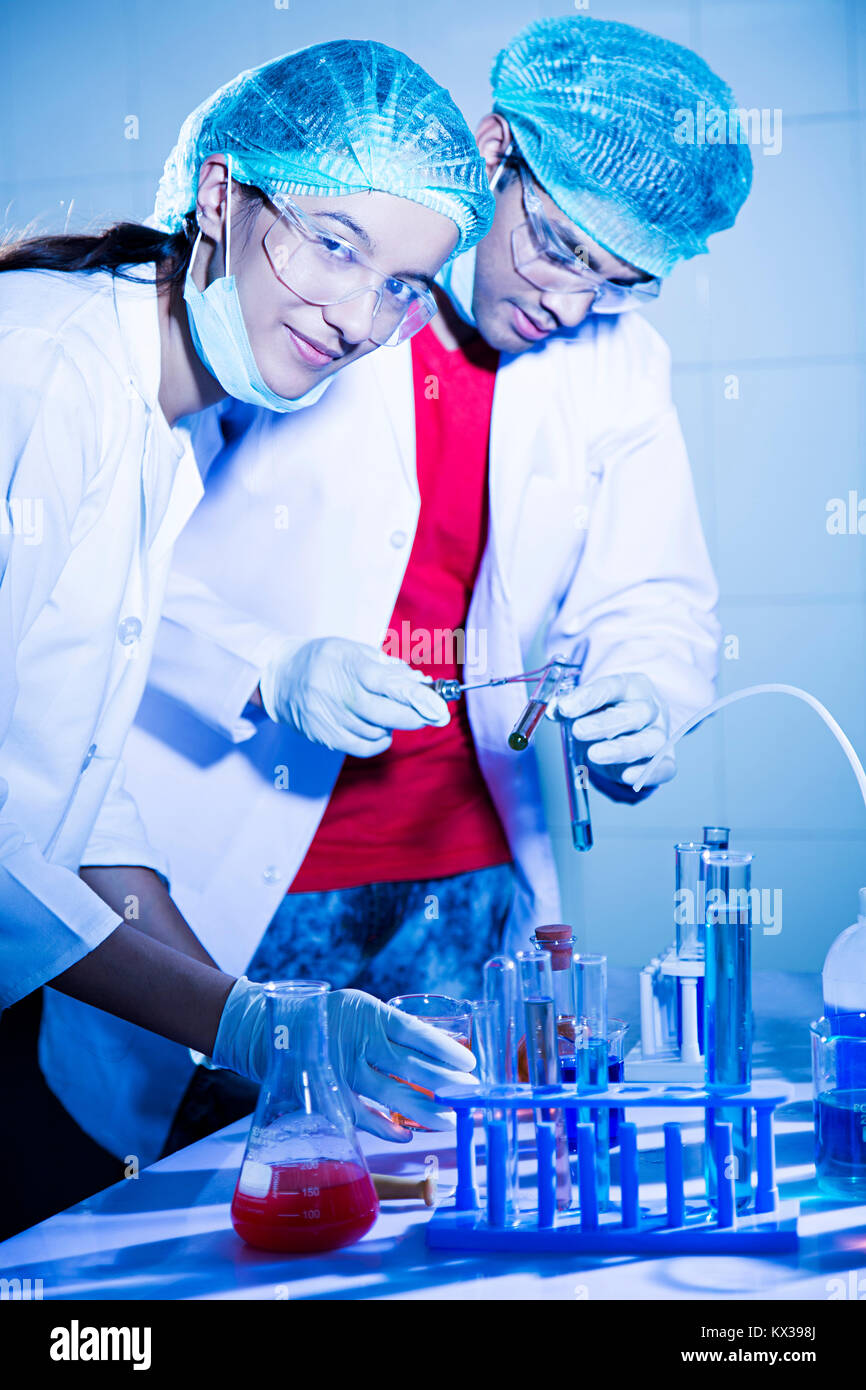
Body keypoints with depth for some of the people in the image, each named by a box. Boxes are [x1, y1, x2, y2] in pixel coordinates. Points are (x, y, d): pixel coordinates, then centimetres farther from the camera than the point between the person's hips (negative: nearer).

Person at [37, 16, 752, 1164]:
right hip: (227, 878, -3)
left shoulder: (619, 364, 5)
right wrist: (270, 675, -25)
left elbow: (652, 596, 6)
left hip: (464, 879, 4)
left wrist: (646, 699, -17)